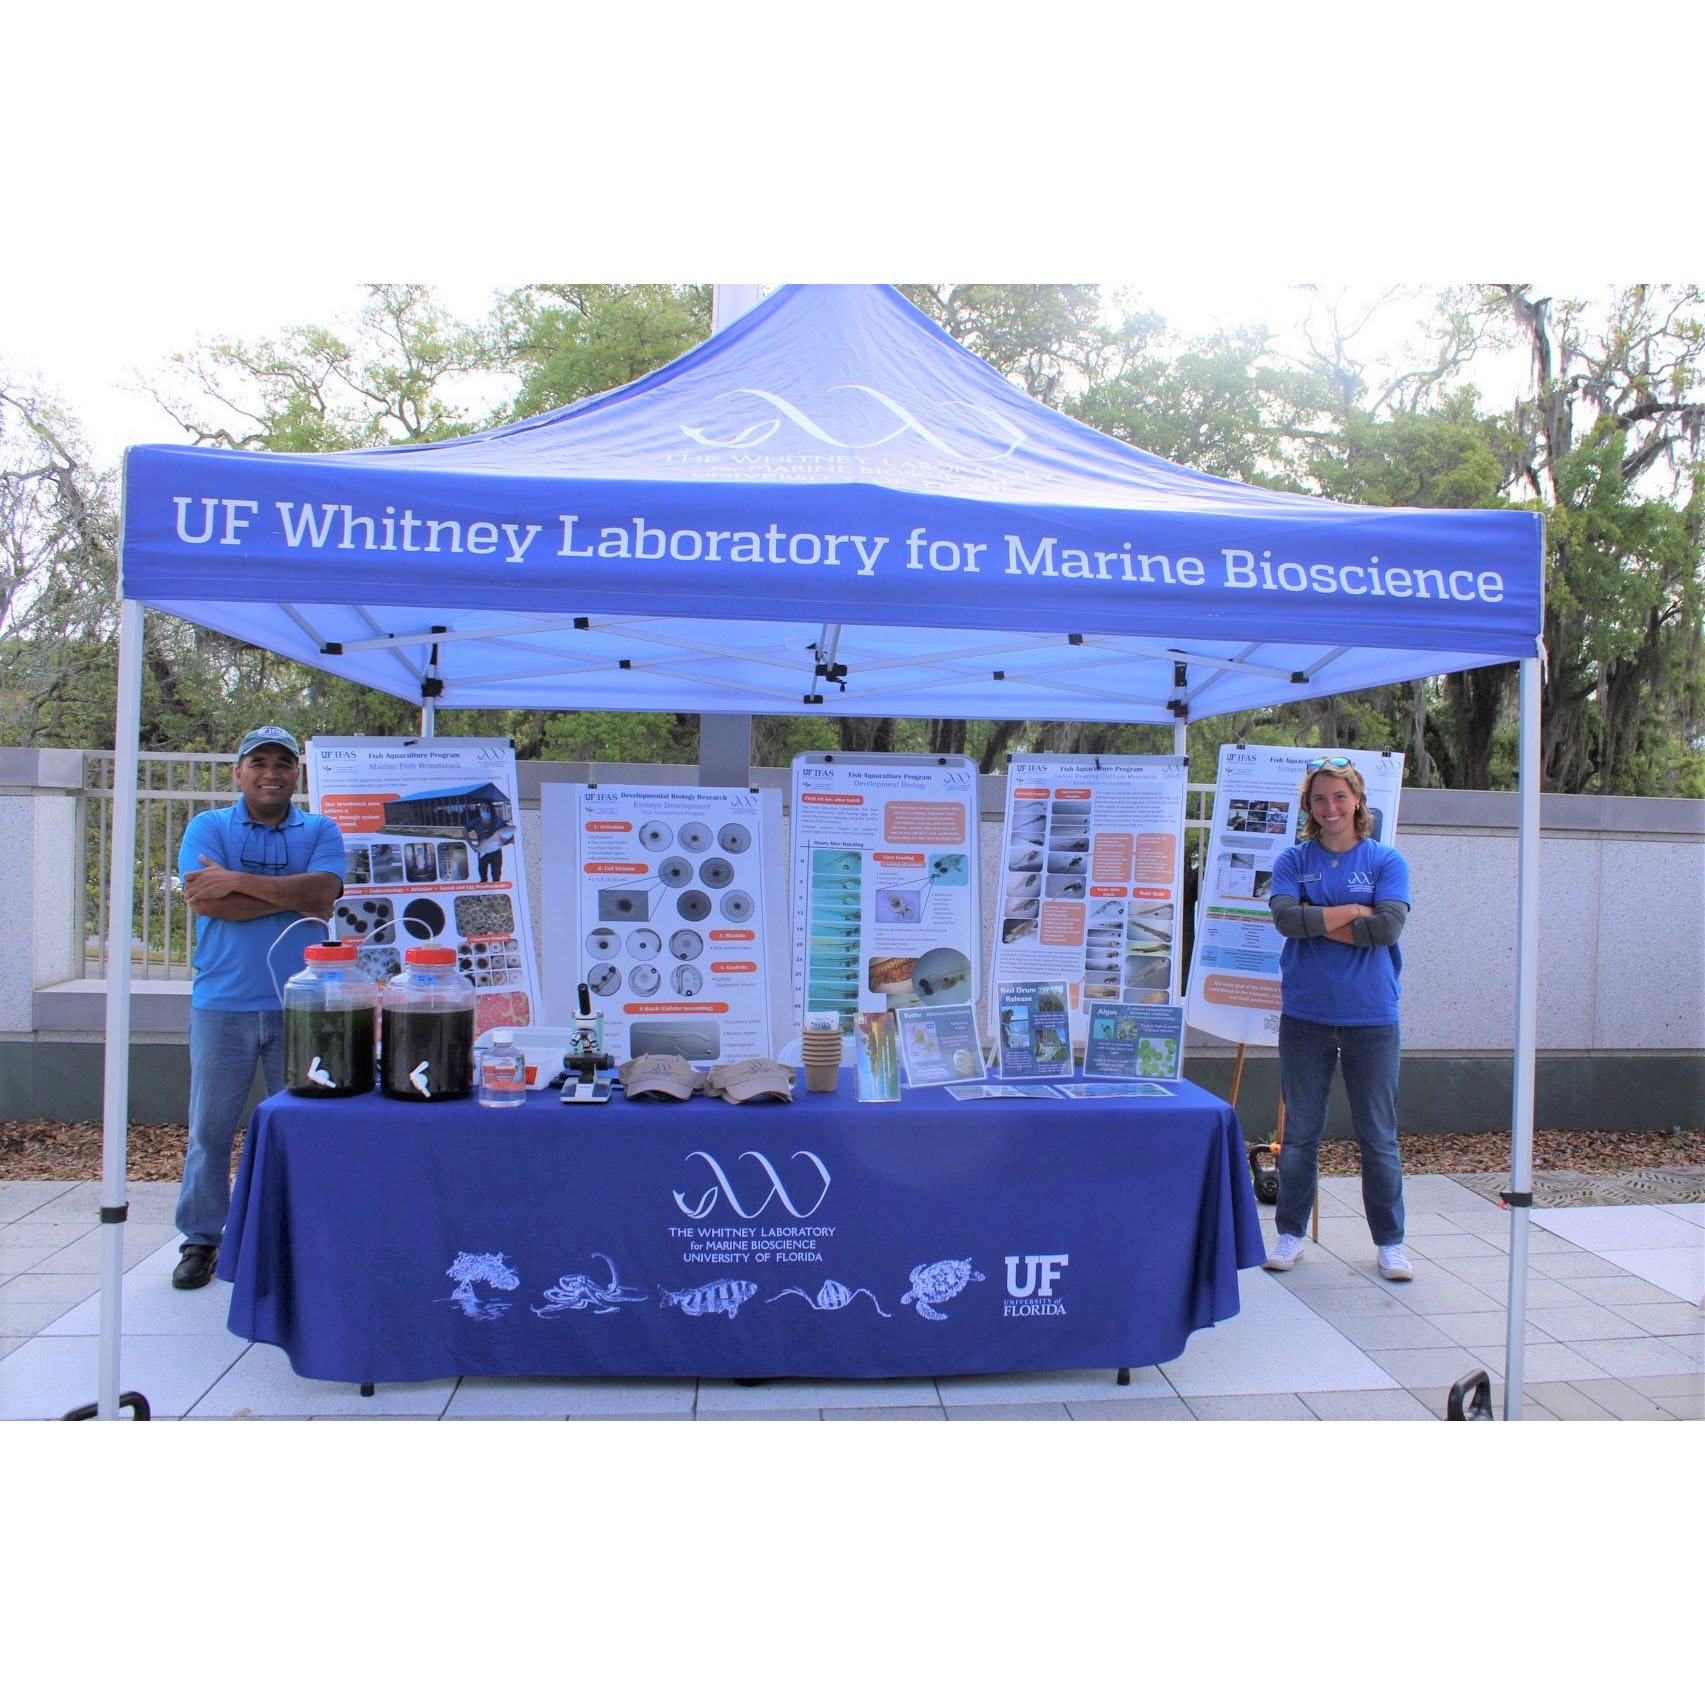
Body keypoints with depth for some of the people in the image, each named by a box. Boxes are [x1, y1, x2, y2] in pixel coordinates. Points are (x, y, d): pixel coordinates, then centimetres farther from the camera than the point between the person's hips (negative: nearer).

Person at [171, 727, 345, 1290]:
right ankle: (201, 1239, 23)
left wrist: (238, 882, -14)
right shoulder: (207, 827, 5)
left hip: (299, 1006, 1)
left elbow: (322, 896, -12)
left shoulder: (320, 832, 7)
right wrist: (291, 895, -12)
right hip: (222, 1004, 0)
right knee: (210, 1128, 8)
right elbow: (204, 902, -12)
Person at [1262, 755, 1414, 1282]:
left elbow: (1388, 926, -14)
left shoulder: (1386, 860, 1)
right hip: (1305, 1016, 1)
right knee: (1299, 1132, 9)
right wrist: (1353, 912, -13)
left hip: (1371, 1017, -1)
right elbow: (1286, 917, -13)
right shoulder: (1293, 860, 4)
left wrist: (1318, 923, -11)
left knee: (1378, 1135, 8)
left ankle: (1390, 1242, 22)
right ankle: (1291, 1233, 22)